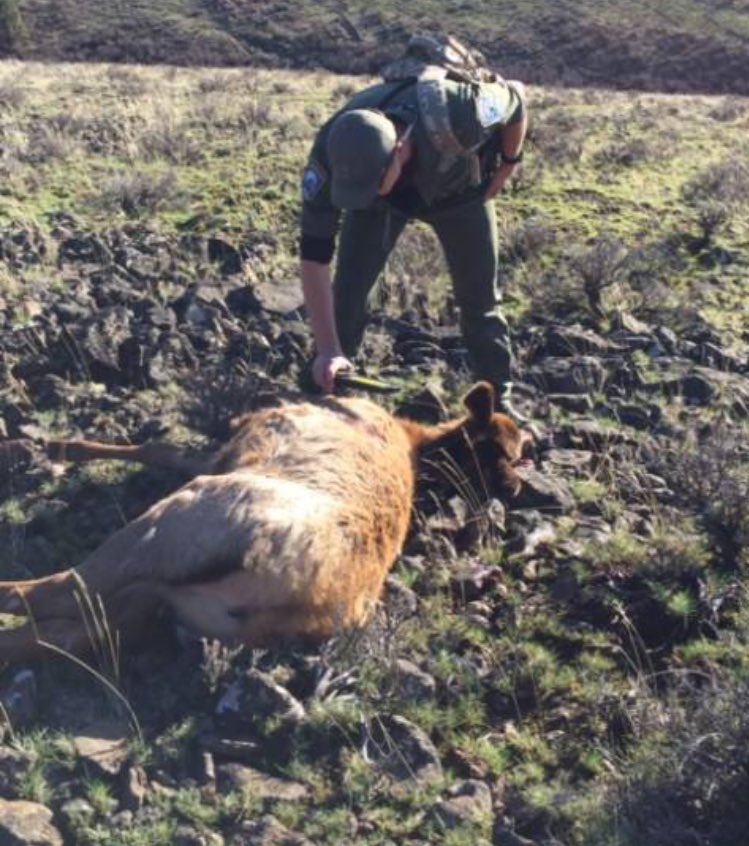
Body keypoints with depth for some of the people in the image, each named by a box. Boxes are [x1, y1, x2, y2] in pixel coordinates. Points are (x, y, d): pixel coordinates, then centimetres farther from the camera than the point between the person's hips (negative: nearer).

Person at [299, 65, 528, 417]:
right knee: (347, 289, -8)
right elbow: (313, 256, -34)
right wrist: (328, 349, -38)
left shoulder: (453, 115, -47)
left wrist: (508, 164, -8)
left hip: (458, 188, -1)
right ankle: (324, 390, 10)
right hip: (387, 194, 1)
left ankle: (497, 398, 20)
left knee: (479, 296, 2)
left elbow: (517, 98, -23)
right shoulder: (331, 156, -39)